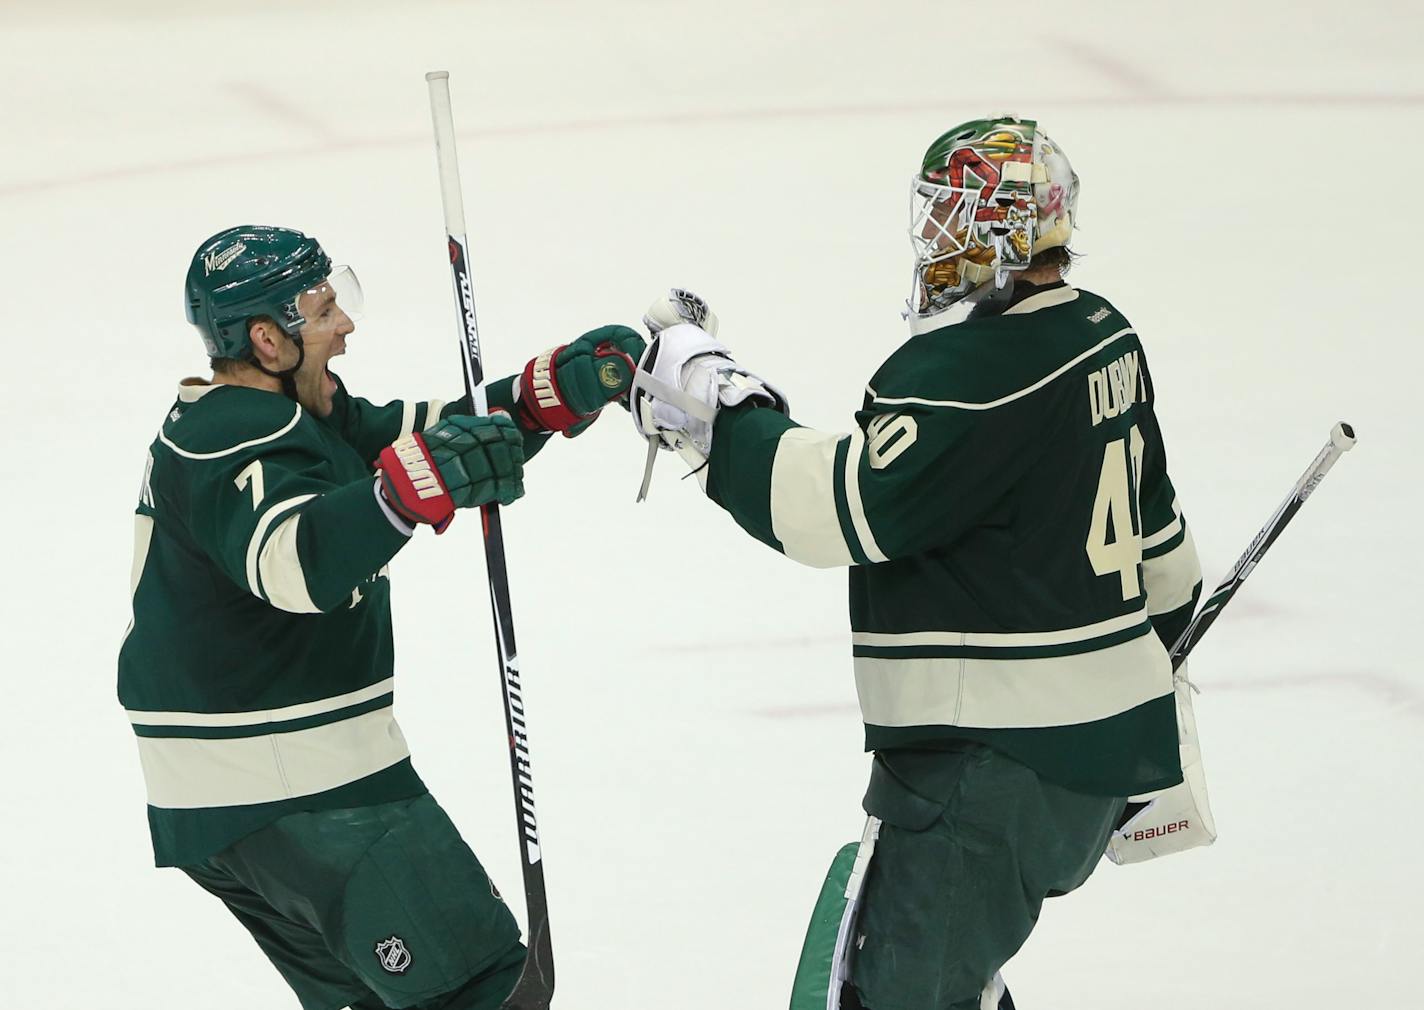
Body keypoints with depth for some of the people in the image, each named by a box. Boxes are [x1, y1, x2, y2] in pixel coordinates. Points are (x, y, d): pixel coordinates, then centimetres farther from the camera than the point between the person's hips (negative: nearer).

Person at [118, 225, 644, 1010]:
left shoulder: (293, 412, 12)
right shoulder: (232, 445, -21)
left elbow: (428, 435, 10)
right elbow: (293, 560, -40)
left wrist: (553, 393, -6)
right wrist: (414, 485, -55)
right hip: (287, 789, -11)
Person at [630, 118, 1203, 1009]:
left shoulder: (973, 369, -21)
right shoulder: (1102, 336, 10)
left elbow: (842, 509, -25)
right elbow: (1156, 535, 20)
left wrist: (707, 397, -17)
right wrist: (1159, 640, 34)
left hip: (1003, 759, -10)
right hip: (1105, 730, 10)